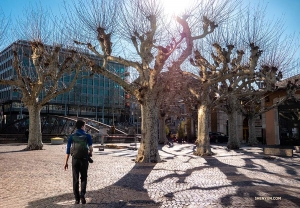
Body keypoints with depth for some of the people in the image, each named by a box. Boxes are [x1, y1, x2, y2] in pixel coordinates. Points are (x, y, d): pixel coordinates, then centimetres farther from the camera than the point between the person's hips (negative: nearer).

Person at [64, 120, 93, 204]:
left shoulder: (71, 137, 2)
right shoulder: (87, 136, -3)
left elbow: (68, 150, -1)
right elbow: (91, 148, -11)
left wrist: (66, 162, 4)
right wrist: (90, 153, 12)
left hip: (75, 160, 2)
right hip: (84, 159, -1)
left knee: (75, 179, 11)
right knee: (83, 178, 13)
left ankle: (77, 198, 13)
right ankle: (82, 194, -6)